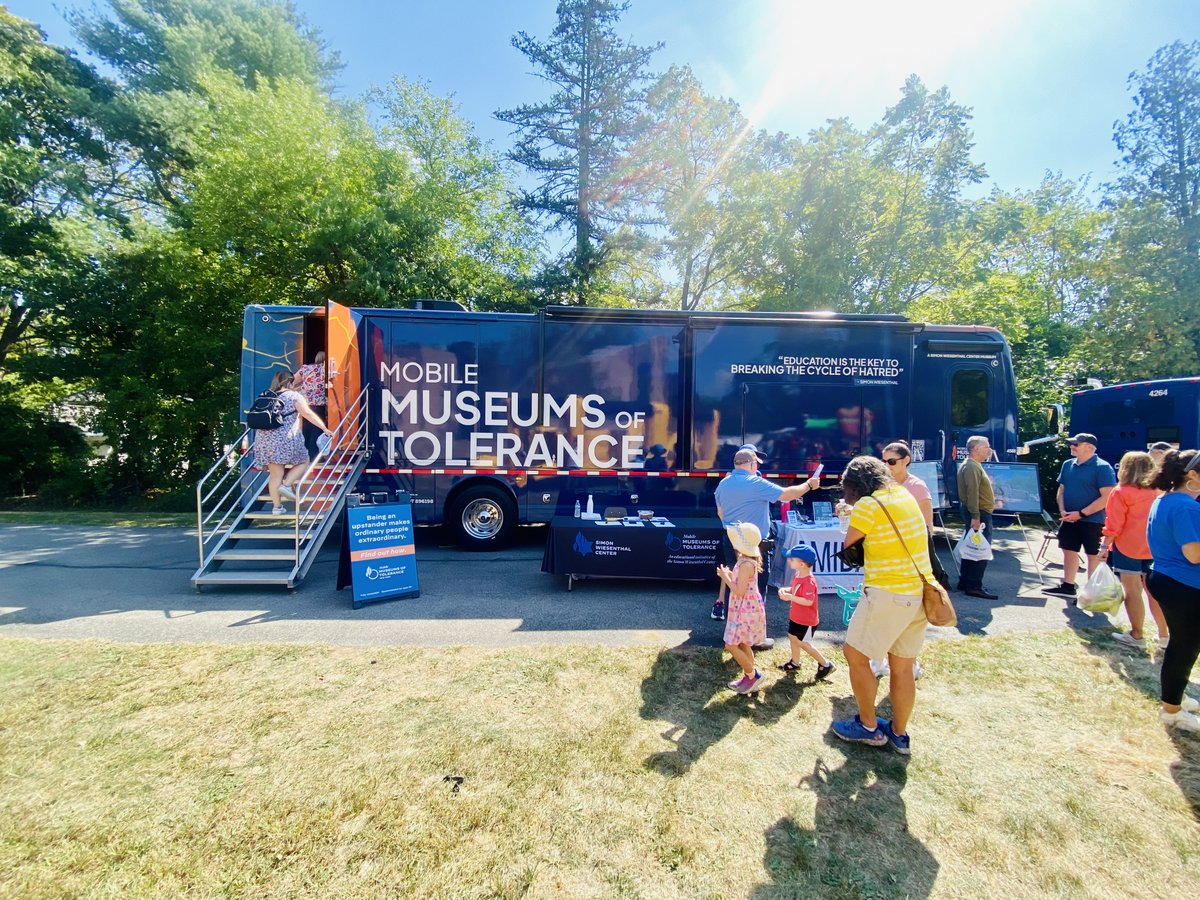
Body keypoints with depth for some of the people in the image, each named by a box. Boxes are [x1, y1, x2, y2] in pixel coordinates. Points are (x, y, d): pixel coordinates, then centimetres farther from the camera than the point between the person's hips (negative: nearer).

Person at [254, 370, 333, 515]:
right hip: (285, 439, -6)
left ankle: (276, 506, 11)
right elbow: (308, 414, -8)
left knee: (275, 474, 9)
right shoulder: (293, 396, 0)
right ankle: (286, 485, -5)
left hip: (265, 440, 6)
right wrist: (324, 428, -6)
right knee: (303, 462, 15)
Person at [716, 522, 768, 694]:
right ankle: (749, 678, 29)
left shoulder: (746, 564, -25)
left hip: (746, 611, -10)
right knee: (743, 645, 18)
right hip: (744, 610, 10)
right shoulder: (746, 561, 6)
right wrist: (730, 575, 3)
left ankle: (753, 676, 9)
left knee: (731, 646, -4)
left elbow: (739, 591, -25)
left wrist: (725, 578, -16)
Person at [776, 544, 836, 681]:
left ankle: (826, 665, 21)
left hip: (806, 620, -9)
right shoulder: (797, 575, -1)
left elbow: (808, 601, -36)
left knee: (803, 644, 5)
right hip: (796, 617, 9)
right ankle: (795, 663, 40)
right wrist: (786, 590, -6)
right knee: (792, 637, 21)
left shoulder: (808, 581, -31)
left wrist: (790, 597, -35)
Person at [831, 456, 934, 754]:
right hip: (920, 593, 8)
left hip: (887, 595, -8)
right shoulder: (904, 494, 8)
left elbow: (848, 549, -6)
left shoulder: (868, 505, -14)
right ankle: (899, 734, 31)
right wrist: (854, 515, 15)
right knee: (902, 667, 18)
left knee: (856, 656, 11)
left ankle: (868, 727, 23)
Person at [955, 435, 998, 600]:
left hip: (981, 513, 11)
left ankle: (964, 581, 20)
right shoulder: (971, 466, -17)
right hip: (979, 514, -11)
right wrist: (975, 517, -28)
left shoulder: (974, 465, 18)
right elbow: (972, 493, -25)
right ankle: (974, 586, -5)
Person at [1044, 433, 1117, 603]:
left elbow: (1107, 497, -17)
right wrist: (1062, 510, -2)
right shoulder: (1068, 465, 7)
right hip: (1069, 519, 6)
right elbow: (1062, 489, 13)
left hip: (1092, 520, -6)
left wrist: (1081, 514, -19)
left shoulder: (1102, 467, -13)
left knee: (1093, 556, 4)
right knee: (1069, 551, 13)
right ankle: (1067, 587, 24)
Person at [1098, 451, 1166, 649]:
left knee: (1133, 591, 1)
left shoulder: (1120, 493, -10)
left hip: (1128, 548, -5)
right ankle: (1164, 634, 19)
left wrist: (1104, 546, -6)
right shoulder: (1157, 492, 6)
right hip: (1153, 549, 6)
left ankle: (1137, 636, 6)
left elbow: (1114, 524, -12)